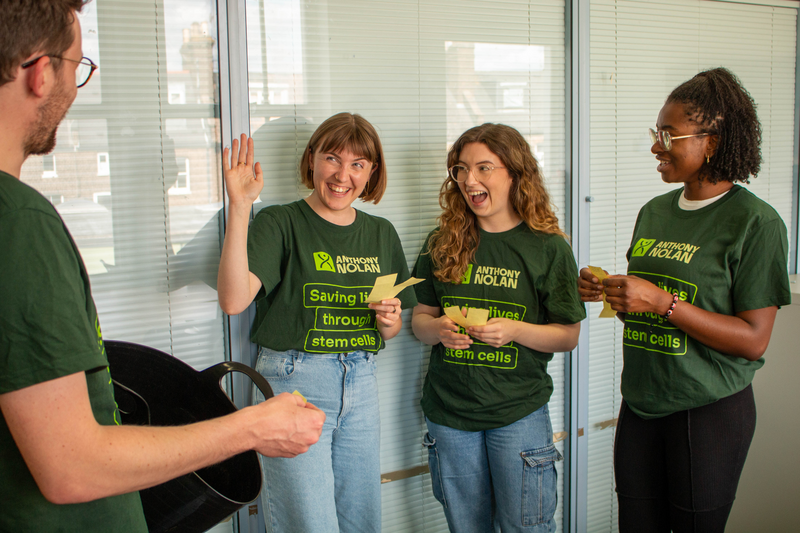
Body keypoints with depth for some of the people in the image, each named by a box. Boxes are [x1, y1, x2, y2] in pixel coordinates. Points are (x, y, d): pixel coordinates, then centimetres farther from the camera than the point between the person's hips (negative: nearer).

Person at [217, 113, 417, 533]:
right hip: (294, 383, -5)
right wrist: (240, 207, -27)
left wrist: (389, 320, -5)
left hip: (361, 383, 6)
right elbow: (234, 300, -24)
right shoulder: (279, 223, -6)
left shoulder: (381, 234, 11)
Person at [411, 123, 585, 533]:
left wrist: (515, 330, -20)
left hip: (518, 411, -2)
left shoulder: (547, 248, -5)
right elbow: (419, 318, 9)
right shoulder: (442, 243, 3)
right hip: (449, 409, 3)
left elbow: (568, 336, -3)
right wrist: (439, 329, -14)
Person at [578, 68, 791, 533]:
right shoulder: (654, 212, 8)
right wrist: (608, 292, -4)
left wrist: (662, 302, -22)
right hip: (640, 406, 6)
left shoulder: (755, 222, -12)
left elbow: (753, 340, -16)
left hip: (710, 411, -6)